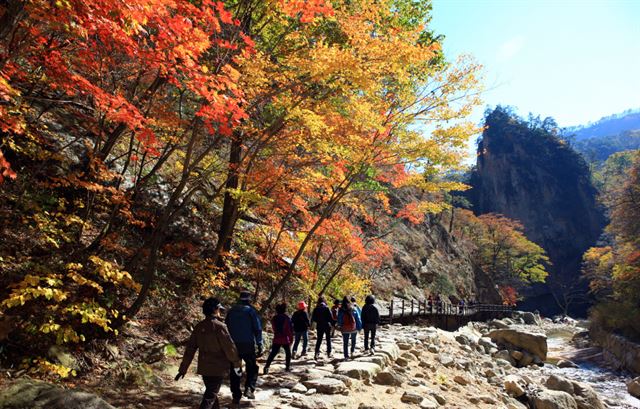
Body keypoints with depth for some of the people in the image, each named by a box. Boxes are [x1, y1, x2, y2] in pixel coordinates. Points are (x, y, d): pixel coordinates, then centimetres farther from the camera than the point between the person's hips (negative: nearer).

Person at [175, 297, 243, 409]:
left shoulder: (199, 326, 1)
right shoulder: (219, 326, -18)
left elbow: (190, 349, 4)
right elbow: (230, 347, -16)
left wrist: (183, 369, 10)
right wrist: (237, 363, -1)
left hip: (203, 367, 7)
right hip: (217, 368, -7)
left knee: (211, 394, 22)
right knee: (209, 398, 0)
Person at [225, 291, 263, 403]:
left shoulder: (231, 311, 6)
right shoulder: (251, 311, -5)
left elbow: (226, 328, 10)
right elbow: (258, 329, -8)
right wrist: (260, 345, -5)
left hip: (233, 345, 3)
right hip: (248, 345, -3)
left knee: (234, 370, 11)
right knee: (252, 367, 14)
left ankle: (236, 395, 12)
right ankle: (249, 388, -5)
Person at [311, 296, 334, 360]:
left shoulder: (316, 309, -3)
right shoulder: (327, 308, -13)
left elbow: (313, 318, 2)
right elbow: (330, 318, -12)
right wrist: (333, 324, -1)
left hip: (319, 326, 2)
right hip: (327, 326, -2)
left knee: (319, 340, 9)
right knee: (328, 340, 13)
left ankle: (317, 353, -6)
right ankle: (329, 353, 18)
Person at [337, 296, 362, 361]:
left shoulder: (341, 310, -6)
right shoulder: (354, 309, -4)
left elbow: (339, 320, 1)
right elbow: (358, 319, -2)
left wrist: (339, 326, 19)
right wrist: (359, 327, 5)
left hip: (345, 329, -1)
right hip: (353, 328, 1)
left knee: (345, 343, 6)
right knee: (353, 340, 25)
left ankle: (346, 356, 3)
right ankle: (352, 352, 17)